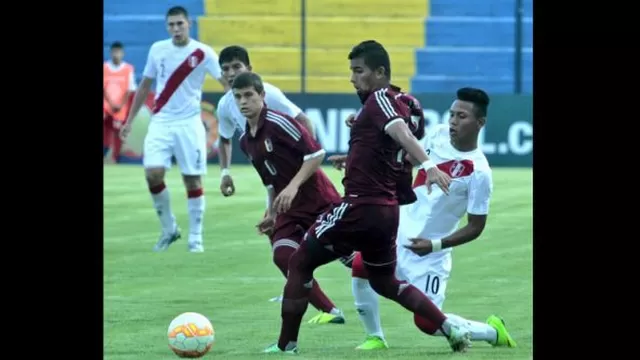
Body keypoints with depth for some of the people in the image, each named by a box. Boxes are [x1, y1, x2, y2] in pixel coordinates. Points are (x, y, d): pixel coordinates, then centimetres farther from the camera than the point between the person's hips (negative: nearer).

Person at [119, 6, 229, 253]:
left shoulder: (202, 53, -6)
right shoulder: (157, 50, 4)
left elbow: (227, 81, -12)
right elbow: (145, 86, 14)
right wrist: (129, 120, 15)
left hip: (189, 124, -2)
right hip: (161, 122, 2)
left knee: (192, 179, -1)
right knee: (153, 173, -13)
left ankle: (195, 237, 10)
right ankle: (169, 229, 6)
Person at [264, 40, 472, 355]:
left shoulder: (379, 99, -11)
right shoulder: (400, 105, 14)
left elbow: (402, 133, -30)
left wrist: (428, 166, -45)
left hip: (359, 207, -9)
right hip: (386, 210, 9)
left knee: (299, 263, 3)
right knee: (385, 282, 24)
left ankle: (286, 346, 2)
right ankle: (451, 329, 14)